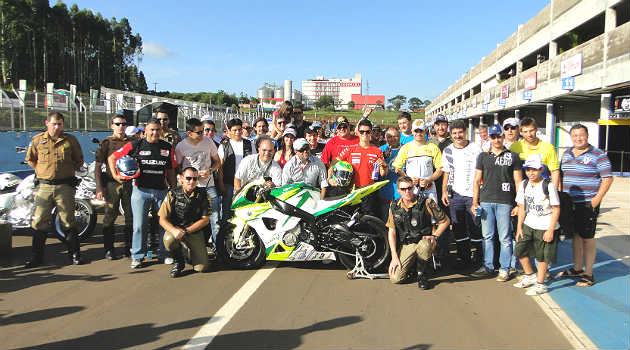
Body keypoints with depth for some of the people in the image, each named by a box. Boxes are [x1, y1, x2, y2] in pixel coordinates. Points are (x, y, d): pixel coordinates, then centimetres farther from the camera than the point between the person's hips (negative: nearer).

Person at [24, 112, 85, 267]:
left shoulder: (71, 140, 6)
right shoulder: (37, 140, 7)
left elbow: (79, 161, 15)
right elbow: (30, 160, 17)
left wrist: (69, 171, 4)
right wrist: (42, 170, 7)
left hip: (65, 186, -1)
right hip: (44, 186, 1)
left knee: (68, 222, 3)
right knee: (39, 222, 1)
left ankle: (74, 254, 12)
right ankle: (36, 256, 12)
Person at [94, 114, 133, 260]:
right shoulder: (106, 142, 3)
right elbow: (97, 167, 1)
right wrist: (99, 188, -7)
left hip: (129, 183, 2)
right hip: (111, 183, -2)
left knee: (131, 216, 4)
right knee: (110, 216, 1)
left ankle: (129, 247, 15)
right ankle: (109, 249, 10)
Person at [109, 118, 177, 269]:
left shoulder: (167, 148, 8)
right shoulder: (135, 145, 1)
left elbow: (171, 171, 14)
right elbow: (111, 158, 7)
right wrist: (115, 175, -6)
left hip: (162, 190, 2)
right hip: (141, 190, -2)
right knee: (139, 225, 0)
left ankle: (164, 254, 17)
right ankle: (138, 256, 11)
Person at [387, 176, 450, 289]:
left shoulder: (426, 202, -7)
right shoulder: (394, 206, 3)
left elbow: (445, 220, 3)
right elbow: (391, 231, 4)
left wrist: (435, 236, -11)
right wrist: (394, 257, -3)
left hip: (423, 241, -2)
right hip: (405, 245, 2)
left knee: (424, 245, -41)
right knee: (395, 278, -16)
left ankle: (422, 275, -10)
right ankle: (411, 263, 19)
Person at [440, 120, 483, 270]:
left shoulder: (476, 148, 0)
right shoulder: (447, 151, 9)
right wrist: (444, 192, 5)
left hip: (473, 194, -3)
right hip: (455, 194, 3)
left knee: (475, 228, 0)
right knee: (458, 228, 6)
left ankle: (478, 257, 14)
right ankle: (463, 257, 17)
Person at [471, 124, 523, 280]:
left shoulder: (513, 156, 6)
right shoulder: (483, 156, 12)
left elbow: (518, 181, 5)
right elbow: (477, 181, 12)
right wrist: (474, 202, 4)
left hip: (505, 202, -2)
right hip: (486, 201, 2)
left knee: (505, 238, 1)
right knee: (487, 236, 8)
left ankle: (504, 269, 11)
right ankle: (487, 266, 19)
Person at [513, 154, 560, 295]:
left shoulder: (548, 186, -14)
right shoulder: (524, 185, 2)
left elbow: (556, 209, -12)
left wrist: (551, 230, -15)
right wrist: (519, 227, 4)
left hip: (545, 227, -6)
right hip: (528, 225, 6)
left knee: (542, 256, 3)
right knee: (520, 250, 9)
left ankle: (540, 284, 17)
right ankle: (530, 276, 31)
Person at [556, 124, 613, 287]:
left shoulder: (598, 155, -7)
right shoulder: (566, 154, 11)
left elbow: (607, 179, -8)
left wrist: (597, 198, -16)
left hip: (588, 204, -6)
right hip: (569, 204, 6)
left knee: (587, 238, 0)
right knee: (575, 235, 15)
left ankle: (588, 274, 10)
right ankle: (577, 268, 28)